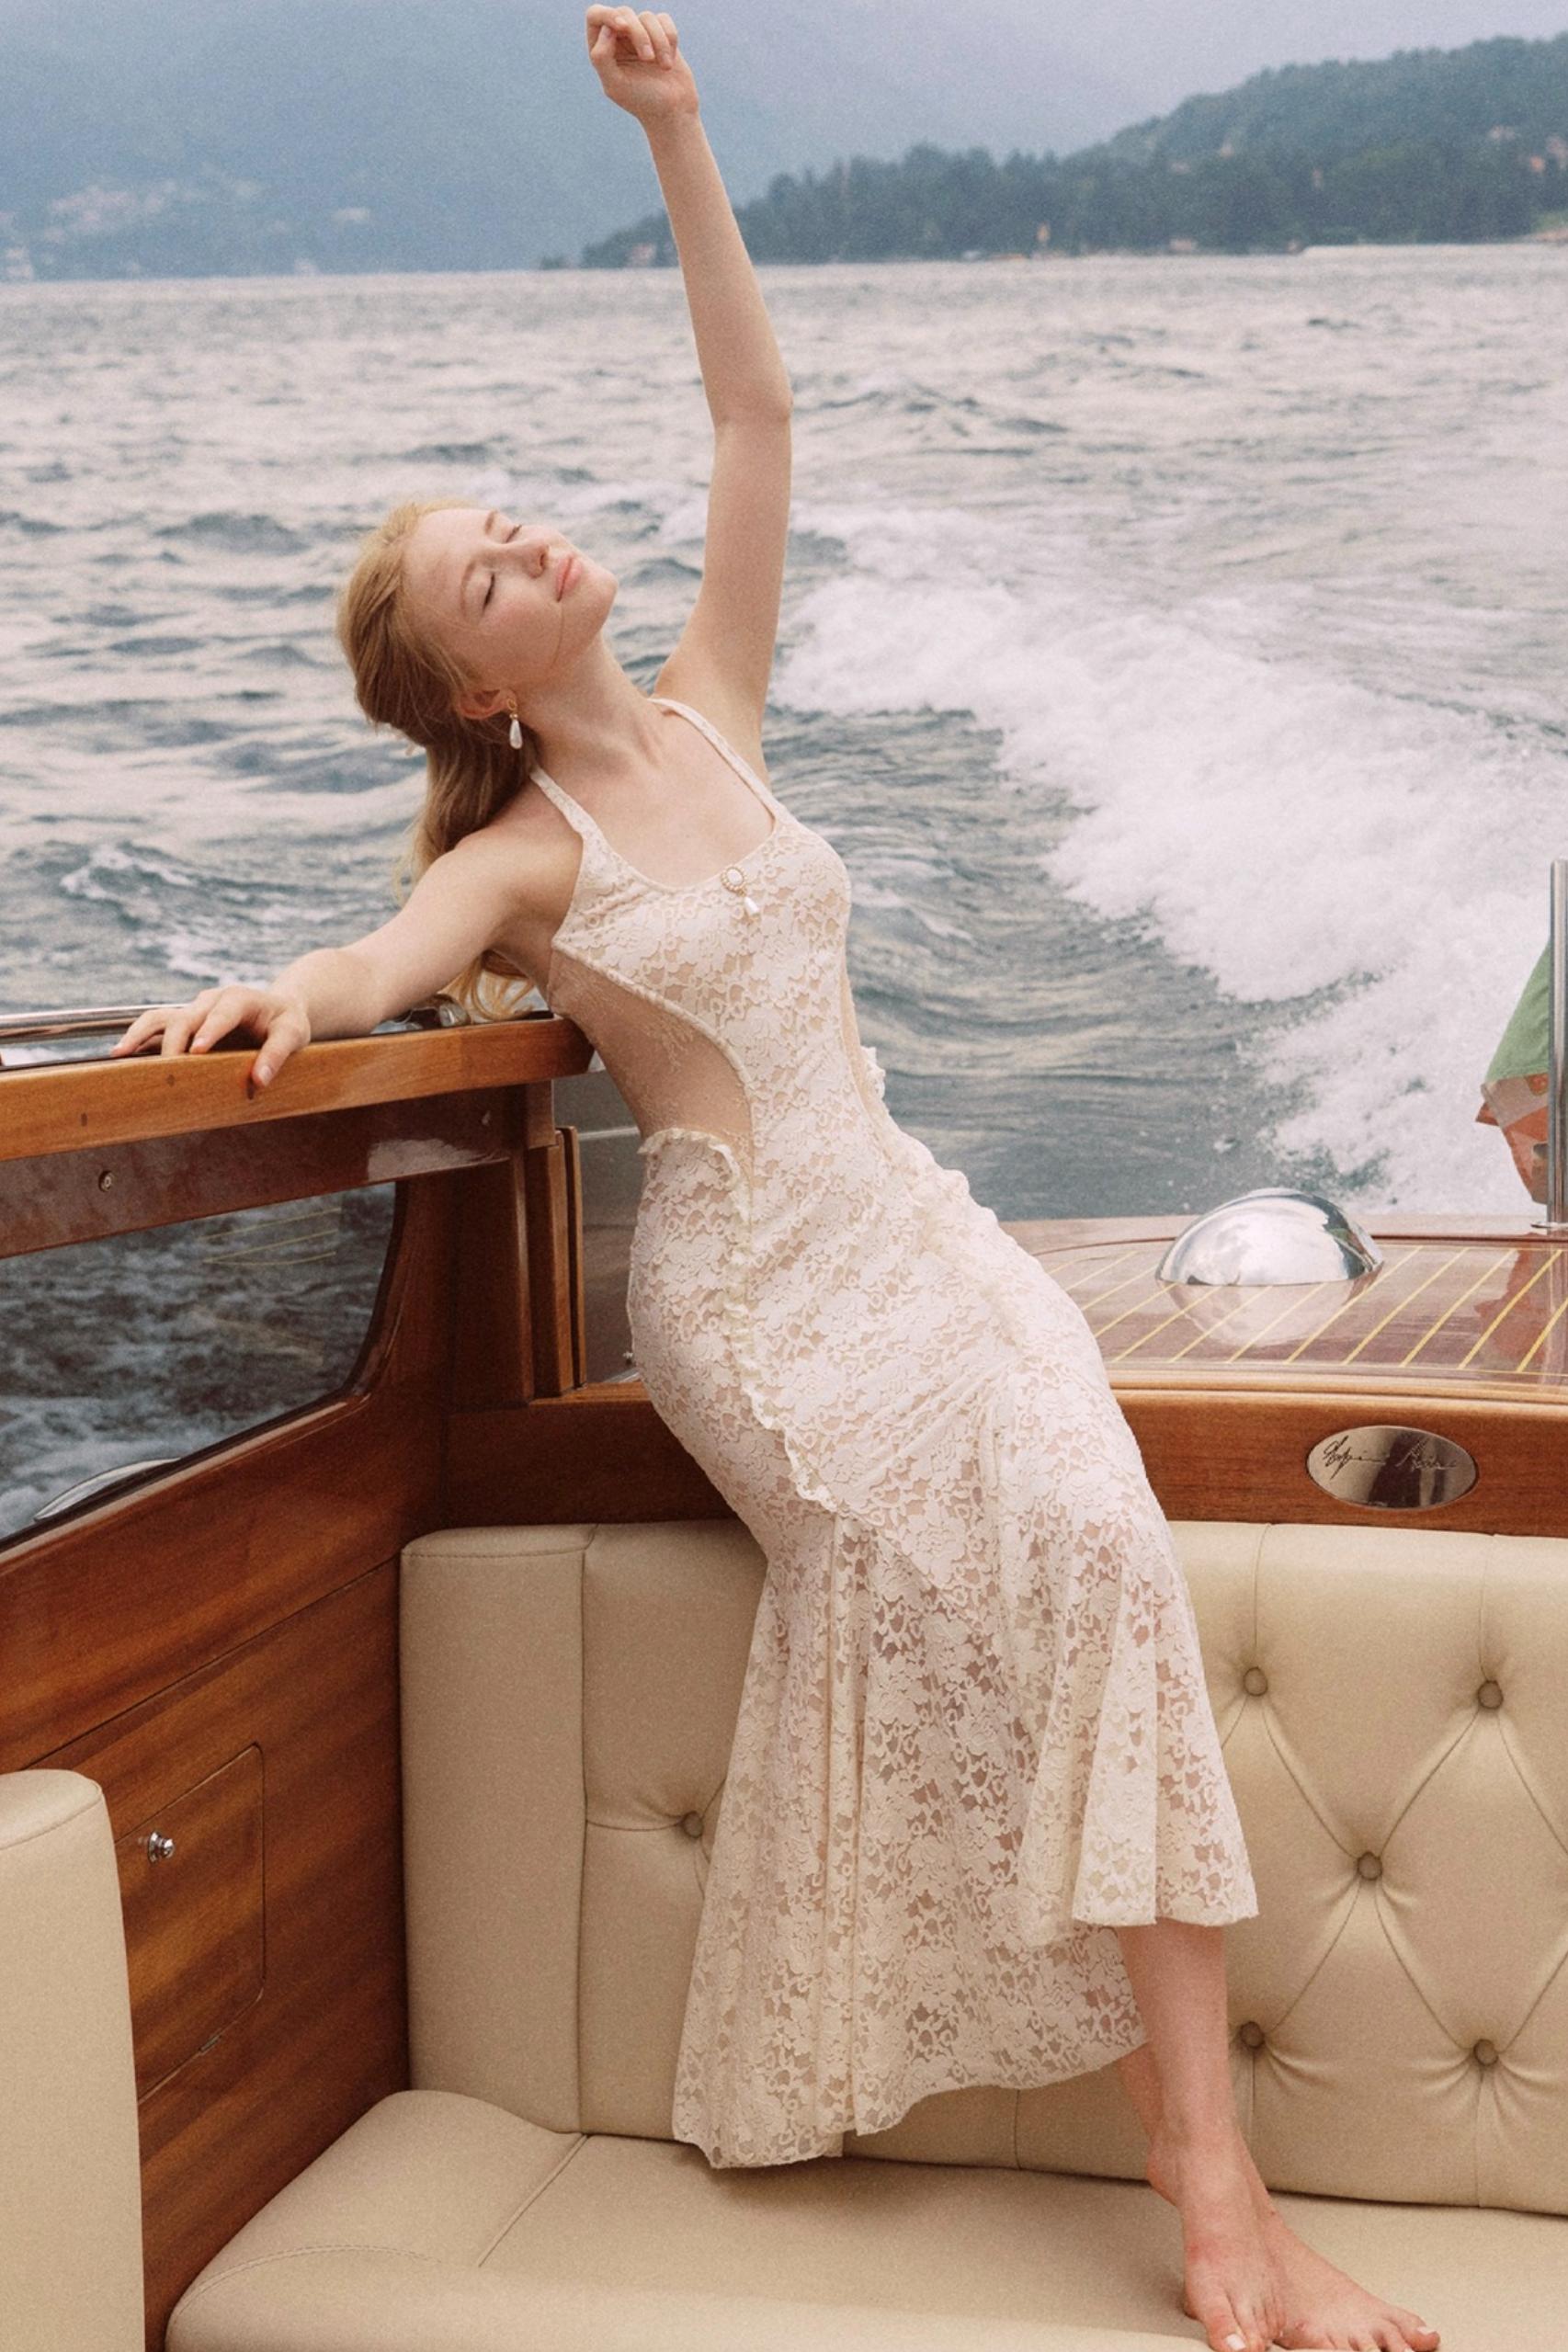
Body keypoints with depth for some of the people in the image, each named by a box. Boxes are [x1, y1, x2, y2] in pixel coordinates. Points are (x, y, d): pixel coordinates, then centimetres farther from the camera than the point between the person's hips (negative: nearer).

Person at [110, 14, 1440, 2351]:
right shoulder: (524, 853, -3)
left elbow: (757, 419, 9)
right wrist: (281, 990, -49)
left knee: (1085, 1548, -24)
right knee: (1061, 1549, -29)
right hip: (753, 1278, -4)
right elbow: (392, 957, -25)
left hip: (906, 1221, 5)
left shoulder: (707, 714, 12)